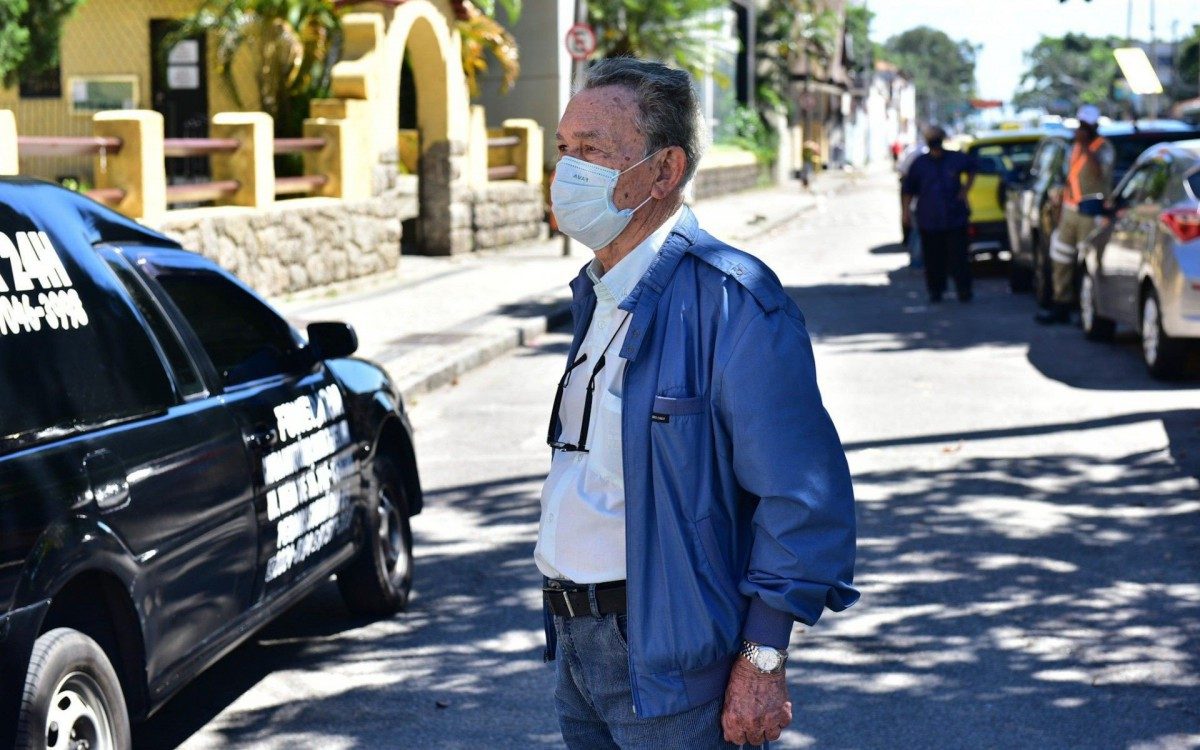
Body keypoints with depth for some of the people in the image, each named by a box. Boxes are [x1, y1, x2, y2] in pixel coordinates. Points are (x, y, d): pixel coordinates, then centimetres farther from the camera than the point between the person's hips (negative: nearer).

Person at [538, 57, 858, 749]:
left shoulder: (729, 299, -18)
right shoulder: (597, 292, 10)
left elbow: (805, 498, -19)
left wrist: (763, 662, -19)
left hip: (668, 660, -8)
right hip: (577, 642, 8)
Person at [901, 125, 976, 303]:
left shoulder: (956, 159, 2)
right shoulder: (920, 163, 3)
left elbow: (971, 169, 24)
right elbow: (907, 190, 8)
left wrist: (965, 190, 12)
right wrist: (906, 211, 0)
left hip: (955, 219, -1)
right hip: (929, 220, 1)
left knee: (958, 257, -4)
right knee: (933, 259, 3)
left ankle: (963, 290, 1)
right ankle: (935, 291, 14)